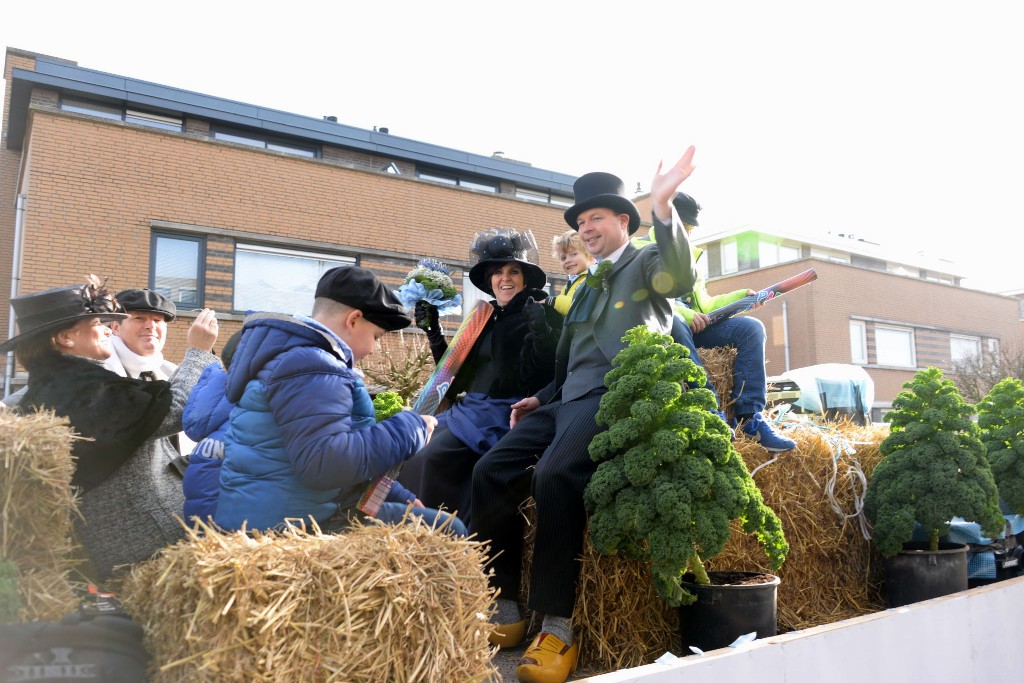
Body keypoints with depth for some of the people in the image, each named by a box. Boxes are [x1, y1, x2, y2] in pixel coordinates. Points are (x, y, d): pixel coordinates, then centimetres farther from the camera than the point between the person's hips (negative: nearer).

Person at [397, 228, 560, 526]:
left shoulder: (541, 316, -3)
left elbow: (545, 374, -14)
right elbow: (458, 373, 18)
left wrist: (541, 332, -29)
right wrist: (433, 330, 11)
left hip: (503, 412, -7)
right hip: (469, 407, 7)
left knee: (431, 458, -21)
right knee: (416, 458, -8)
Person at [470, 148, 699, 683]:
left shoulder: (646, 263, 8)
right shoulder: (584, 289, 29)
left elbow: (681, 279, -18)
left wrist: (662, 206, -29)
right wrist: (541, 399, 17)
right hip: (567, 400, 8)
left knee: (554, 476, -32)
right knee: (492, 471, -10)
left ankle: (558, 630, -22)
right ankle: (504, 614, -2)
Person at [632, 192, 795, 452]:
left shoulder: (688, 256, 26)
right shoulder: (639, 248, 4)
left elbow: (702, 305, 21)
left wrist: (742, 295, 8)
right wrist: (683, 313, -23)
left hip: (692, 325, 7)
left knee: (751, 328, -13)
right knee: (673, 320, -41)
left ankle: (749, 416, -24)